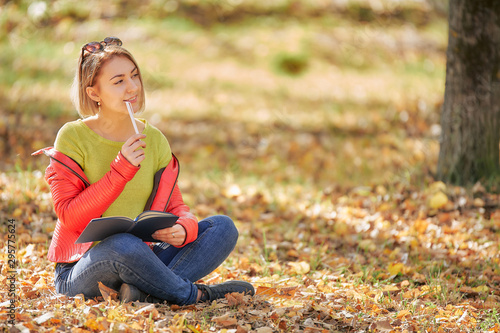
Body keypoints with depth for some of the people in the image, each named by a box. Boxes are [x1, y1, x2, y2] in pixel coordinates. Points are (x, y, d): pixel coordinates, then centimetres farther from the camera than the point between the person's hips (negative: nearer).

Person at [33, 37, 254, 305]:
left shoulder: (153, 140, 7)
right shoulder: (72, 137, -8)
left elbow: (175, 207, 7)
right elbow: (68, 216, -14)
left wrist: (185, 228, -17)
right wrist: (121, 169, -20)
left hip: (140, 260, 6)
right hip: (79, 271, -6)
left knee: (222, 227, -10)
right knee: (123, 244, -39)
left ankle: (146, 291, -29)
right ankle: (195, 295, -16)